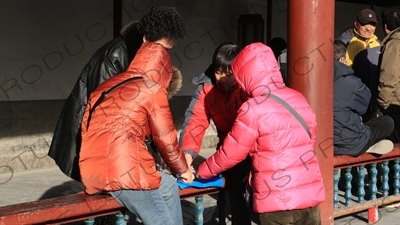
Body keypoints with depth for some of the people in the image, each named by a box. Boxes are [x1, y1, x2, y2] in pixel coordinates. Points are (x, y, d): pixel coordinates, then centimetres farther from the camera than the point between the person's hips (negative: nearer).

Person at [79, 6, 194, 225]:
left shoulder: (107, 87, 24)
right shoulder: (153, 91, 3)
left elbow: (87, 127, 23)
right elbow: (166, 139, 6)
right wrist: (183, 170, 23)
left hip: (93, 171, 8)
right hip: (125, 170, -8)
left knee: (168, 186, 21)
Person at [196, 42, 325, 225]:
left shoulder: (253, 109, -13)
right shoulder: (299, 99, 6)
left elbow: (230, 154, -4)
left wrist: (201, 171, 14)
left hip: (278, 201, -6)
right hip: (311, 193, 6)